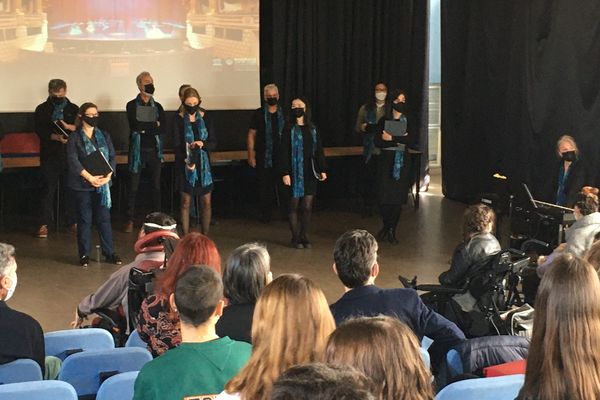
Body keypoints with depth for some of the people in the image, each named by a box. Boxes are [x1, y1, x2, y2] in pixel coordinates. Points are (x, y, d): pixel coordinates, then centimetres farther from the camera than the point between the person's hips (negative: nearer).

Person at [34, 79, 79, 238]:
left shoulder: (73, 109, 11)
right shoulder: (42, 110, 6)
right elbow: (40, 131, -6)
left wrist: (68, 126, -17)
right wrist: (57, 137, -22)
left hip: (70, 155, 2)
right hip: (49, 155, -1)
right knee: (48, 189, -1)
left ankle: (72, 222, 13)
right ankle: (44, 224, 2)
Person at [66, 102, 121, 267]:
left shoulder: (104, 136, 10)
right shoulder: (74, 138, -2)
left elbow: (112, 157, 6)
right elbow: (73, 161, -12)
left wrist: (108, 175, -11)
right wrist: (90, 177, -20)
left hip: (102, 183, 3)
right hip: (82, 184, -3)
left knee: (104, 218, 4)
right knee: (84, 219, 4)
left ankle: (109, 253, 10)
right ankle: (84, 255, 12)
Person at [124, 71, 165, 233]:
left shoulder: (157, 106, 10)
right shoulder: (132, 105, 0)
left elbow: (162, 129, -3)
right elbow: (135, 125, -14)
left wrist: (144, 127, -11)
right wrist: (153, 125, -7)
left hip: (154, 150, 3)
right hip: (138, 150, -3)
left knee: (156, 186, 6)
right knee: (133, 187, -1)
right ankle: (130, 220, 6)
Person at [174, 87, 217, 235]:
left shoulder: (205, 118, 3)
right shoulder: (179, 119, -3)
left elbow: (213, 143, 2)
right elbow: (177, 144, -9)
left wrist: (202, 144, -20)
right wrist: (186, 160, -26)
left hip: (203, 165, 2)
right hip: (186, 165, -2)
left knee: (206, 202, 4)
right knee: (186, 202, 1)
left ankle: (205, 237, 15)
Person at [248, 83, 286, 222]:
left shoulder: (284, 114, 6)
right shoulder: (258, 114, 1)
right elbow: (251, 135, 2)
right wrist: (251, 155, -4)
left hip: (282, 156, 1)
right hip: (264, 157, -1)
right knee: (265, 186, 3)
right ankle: (265, 214, 13)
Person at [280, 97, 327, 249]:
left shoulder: (313, 129, 9)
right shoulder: (289, 129, -2)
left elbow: (319, 150, 11)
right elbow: (284, 152, -6)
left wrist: (322, 169, 5)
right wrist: (285, 173, -13)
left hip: (310, 173, 3)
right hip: (295, 172, -3)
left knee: (307, 207, 3)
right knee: (294, 206, 2)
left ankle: (304, 236, 14)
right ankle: (295, 238, 11)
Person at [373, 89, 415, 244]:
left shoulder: (407, 121, 7)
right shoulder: (384, 121, 2)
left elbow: (413, 140, -9)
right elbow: (378, 142, -8)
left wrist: (392, 138, -17)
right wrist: (401, 140, -15)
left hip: (402, 163, 1)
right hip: (386, 162, -1)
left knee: (398, 198, -1)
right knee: (384, 198, -4)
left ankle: (392, 231, 11)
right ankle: (386, 226, 19)